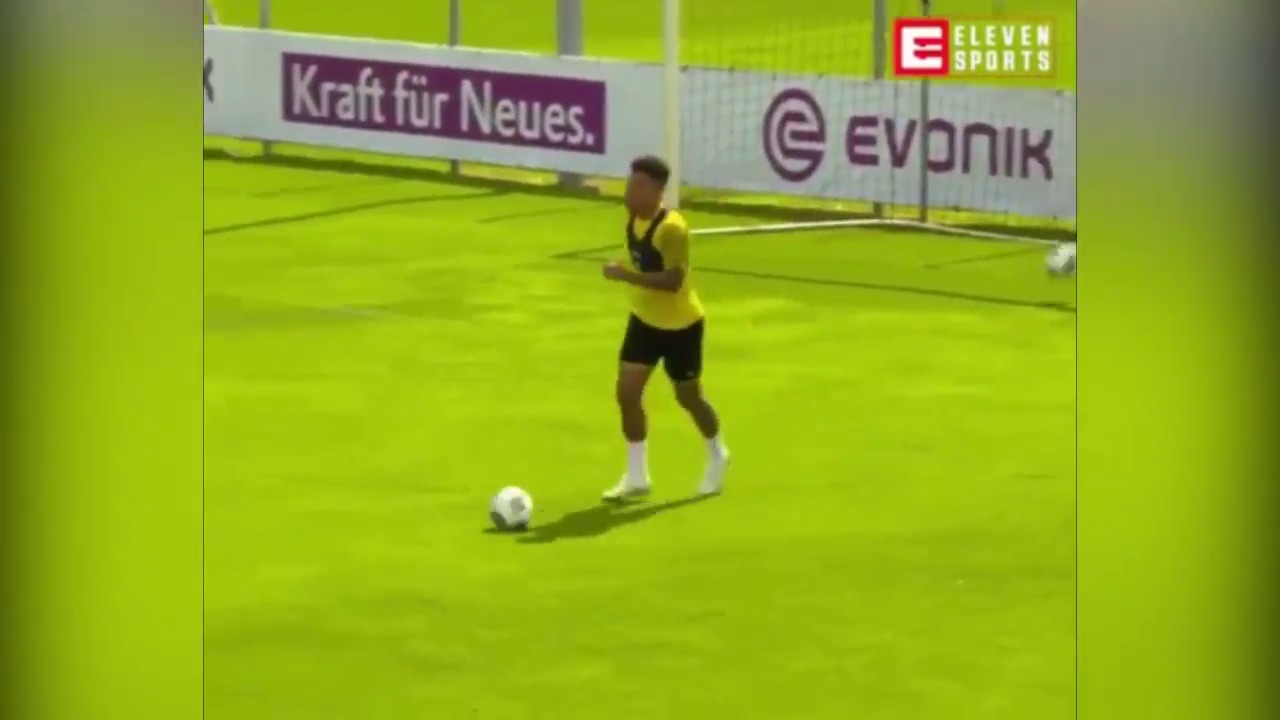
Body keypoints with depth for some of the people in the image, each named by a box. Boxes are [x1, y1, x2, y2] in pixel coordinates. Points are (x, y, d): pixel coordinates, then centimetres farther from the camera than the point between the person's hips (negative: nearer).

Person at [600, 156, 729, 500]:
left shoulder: (671, 228, -30)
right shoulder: (633, 217, -4)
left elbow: (673, 280, -36)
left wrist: (625, 275, -39)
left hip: (680, 324, -7)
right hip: (644, 320, 7)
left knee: (688, 396, 11)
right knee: (627, 392, -2)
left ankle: (717, 457, 38)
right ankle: (637, 476, 9)